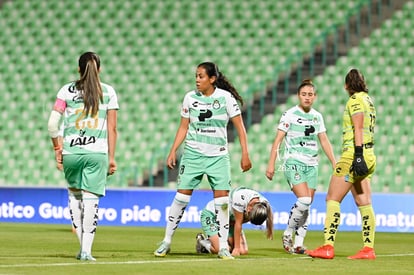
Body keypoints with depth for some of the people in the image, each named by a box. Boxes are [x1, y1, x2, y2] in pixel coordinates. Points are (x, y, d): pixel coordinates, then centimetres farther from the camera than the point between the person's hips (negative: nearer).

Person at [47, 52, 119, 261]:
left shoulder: (66, 91, 5)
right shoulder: (108, 92, 7)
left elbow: (52, 123, -1)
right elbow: (112, 128, 5)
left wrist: (57, 148, 9)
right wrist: (111, 157, 9)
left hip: (70, 152, 1)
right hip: (97, 152, -1)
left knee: (74, 194, 19)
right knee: (91, 199, -1)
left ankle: (82, 245, 15)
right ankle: (86, 250, -8)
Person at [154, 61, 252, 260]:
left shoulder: (226, 97, -4)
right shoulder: (190, 98, 3)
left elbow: (239, 127, -2)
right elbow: (183, 127, 11)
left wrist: (245, 154, -7)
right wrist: (173, 151, 3)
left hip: (218, 156, -1)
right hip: (193, 153, 1)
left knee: (222, 199, -8)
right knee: (181, 196, -2)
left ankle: (223, 247, 0)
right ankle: (166, 242, 8)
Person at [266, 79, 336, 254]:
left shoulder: (317, 116, 11)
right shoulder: (290, 115, -4)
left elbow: (324, 141, 19)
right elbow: (278, 140, -5)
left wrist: (334, 163, 14)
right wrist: (271, 164, -11)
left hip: (312, 165, 6)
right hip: (293, 163, -6)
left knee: (306, 206, 1)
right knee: (304, 201, -21)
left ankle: (298, 243, 6)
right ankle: (288, 234, -3)